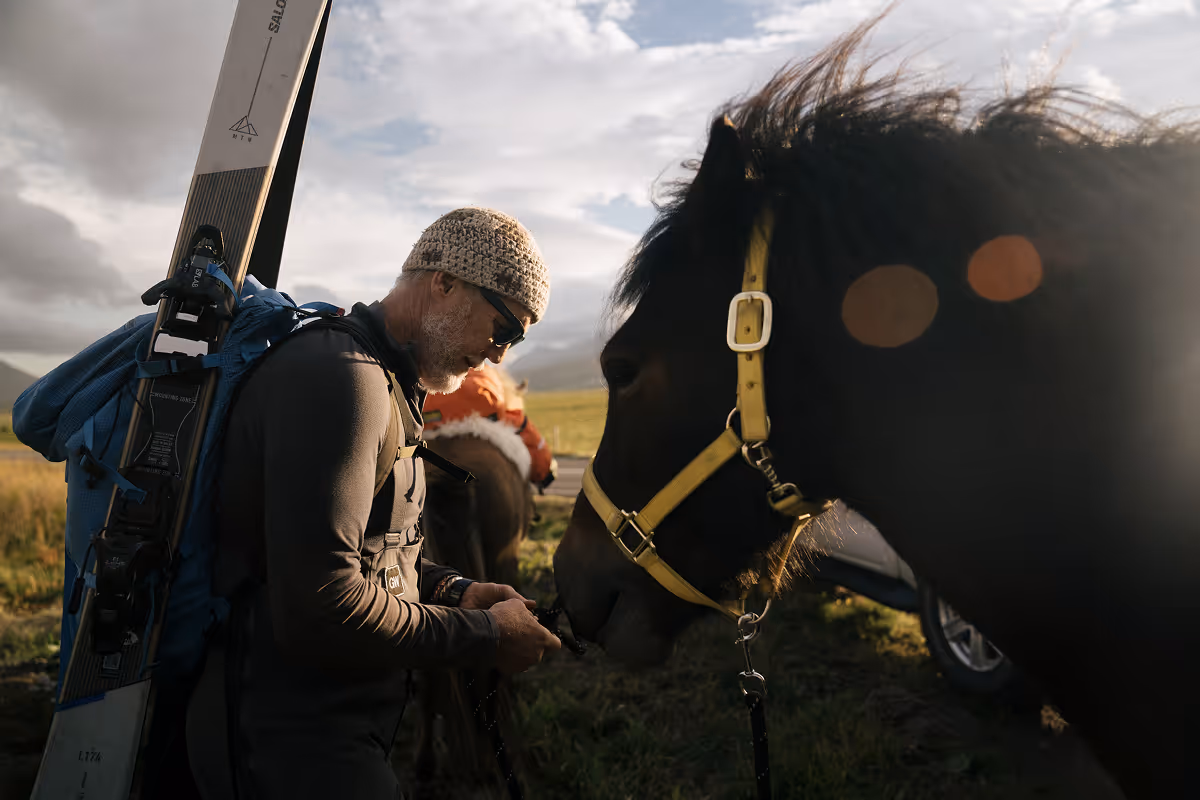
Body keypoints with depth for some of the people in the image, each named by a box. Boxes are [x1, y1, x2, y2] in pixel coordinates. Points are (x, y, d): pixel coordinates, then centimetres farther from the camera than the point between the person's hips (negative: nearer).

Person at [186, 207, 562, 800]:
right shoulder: (339, 377, -22)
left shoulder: (381, 383, 13)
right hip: (292, 748, -10)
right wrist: (484, 636, -18)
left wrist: (452, 590, 3)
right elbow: (320, 611, -30)